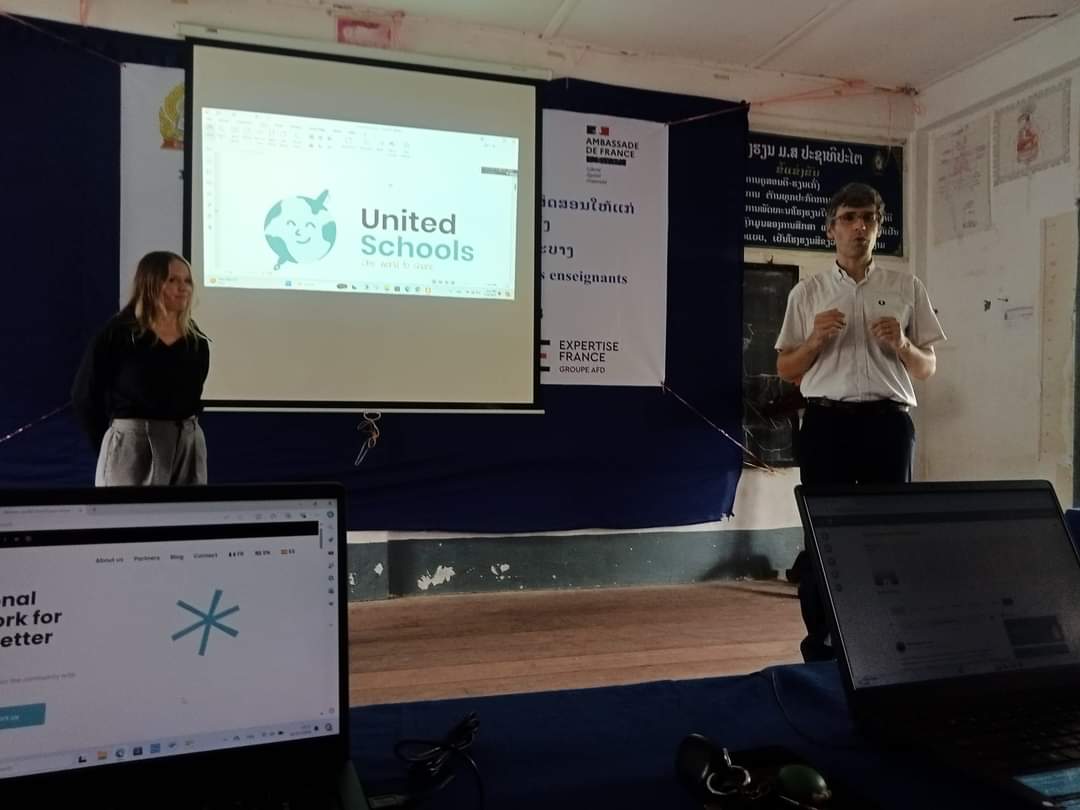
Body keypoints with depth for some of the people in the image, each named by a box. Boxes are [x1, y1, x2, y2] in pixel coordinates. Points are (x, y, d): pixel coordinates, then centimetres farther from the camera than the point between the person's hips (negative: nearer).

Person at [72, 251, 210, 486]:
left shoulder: (197, 341, 8)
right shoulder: (118, 333, -6)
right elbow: (84, 395, 0)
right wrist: (109, 445, 4)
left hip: (189, 444, 5)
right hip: (132, 445, -4)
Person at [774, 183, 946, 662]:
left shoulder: (906, 288, 10)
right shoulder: (807, 292, 8)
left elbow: (928, 370, 12)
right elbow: (785, 370, 8)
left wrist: (902, 346, -9)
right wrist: (816, 340, -10)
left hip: (888, 421, 1)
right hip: (826, 421, -1)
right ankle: (820, 644, 13)